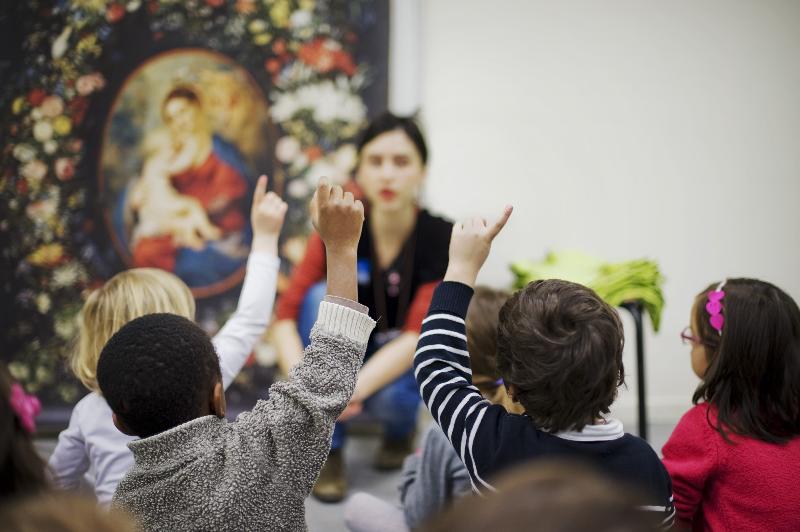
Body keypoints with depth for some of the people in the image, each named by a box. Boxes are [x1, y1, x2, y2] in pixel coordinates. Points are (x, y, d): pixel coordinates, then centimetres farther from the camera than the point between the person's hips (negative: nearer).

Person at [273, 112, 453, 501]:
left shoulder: (441, 238, -20)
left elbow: (419, 335, -28)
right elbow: (286, 317, -22)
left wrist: (353, 389, -44)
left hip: (408, 366, -2)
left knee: (389, 396, -38)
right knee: (323, 296, -28)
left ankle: (402, 429, 2)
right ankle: (327, 451, -18)